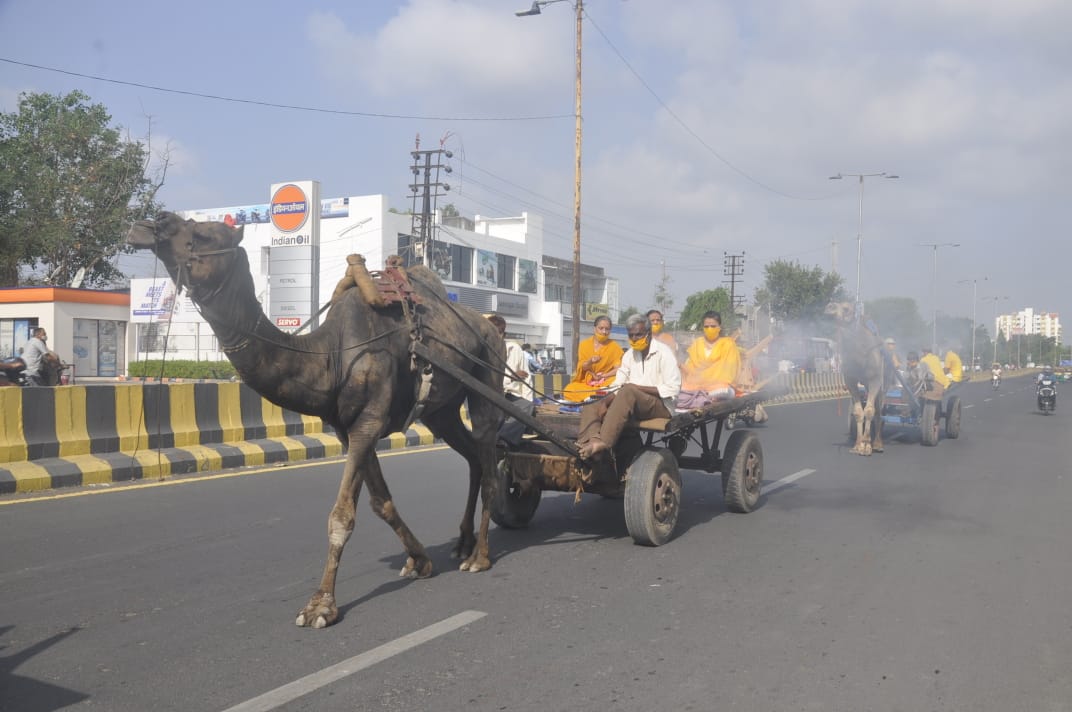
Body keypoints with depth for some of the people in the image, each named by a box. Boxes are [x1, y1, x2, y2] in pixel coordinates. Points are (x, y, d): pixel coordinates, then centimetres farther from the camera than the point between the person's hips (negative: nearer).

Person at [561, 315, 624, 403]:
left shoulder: (614, 347, 3)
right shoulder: (584, 344, 7)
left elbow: (618, 369, -4)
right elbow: (582, 367, 1)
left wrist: (602, 376, -13)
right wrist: (590, 362, -20)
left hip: (606, 381, -1)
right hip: (586, 381, 1)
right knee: (569, 390, -30)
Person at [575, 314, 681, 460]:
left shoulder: (663, 352, -4)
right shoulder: (630, 354, 17)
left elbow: (673, 389, -13)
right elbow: (619, 386, 12)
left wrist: (639, 387, -16)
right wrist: (605, 402, -8)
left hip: (660, 405, -7)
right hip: (634, 405, 7)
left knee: (629, 392, -36)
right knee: (590, 409, -11)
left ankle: (603, 442, -46)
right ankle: (594, 441, -44)